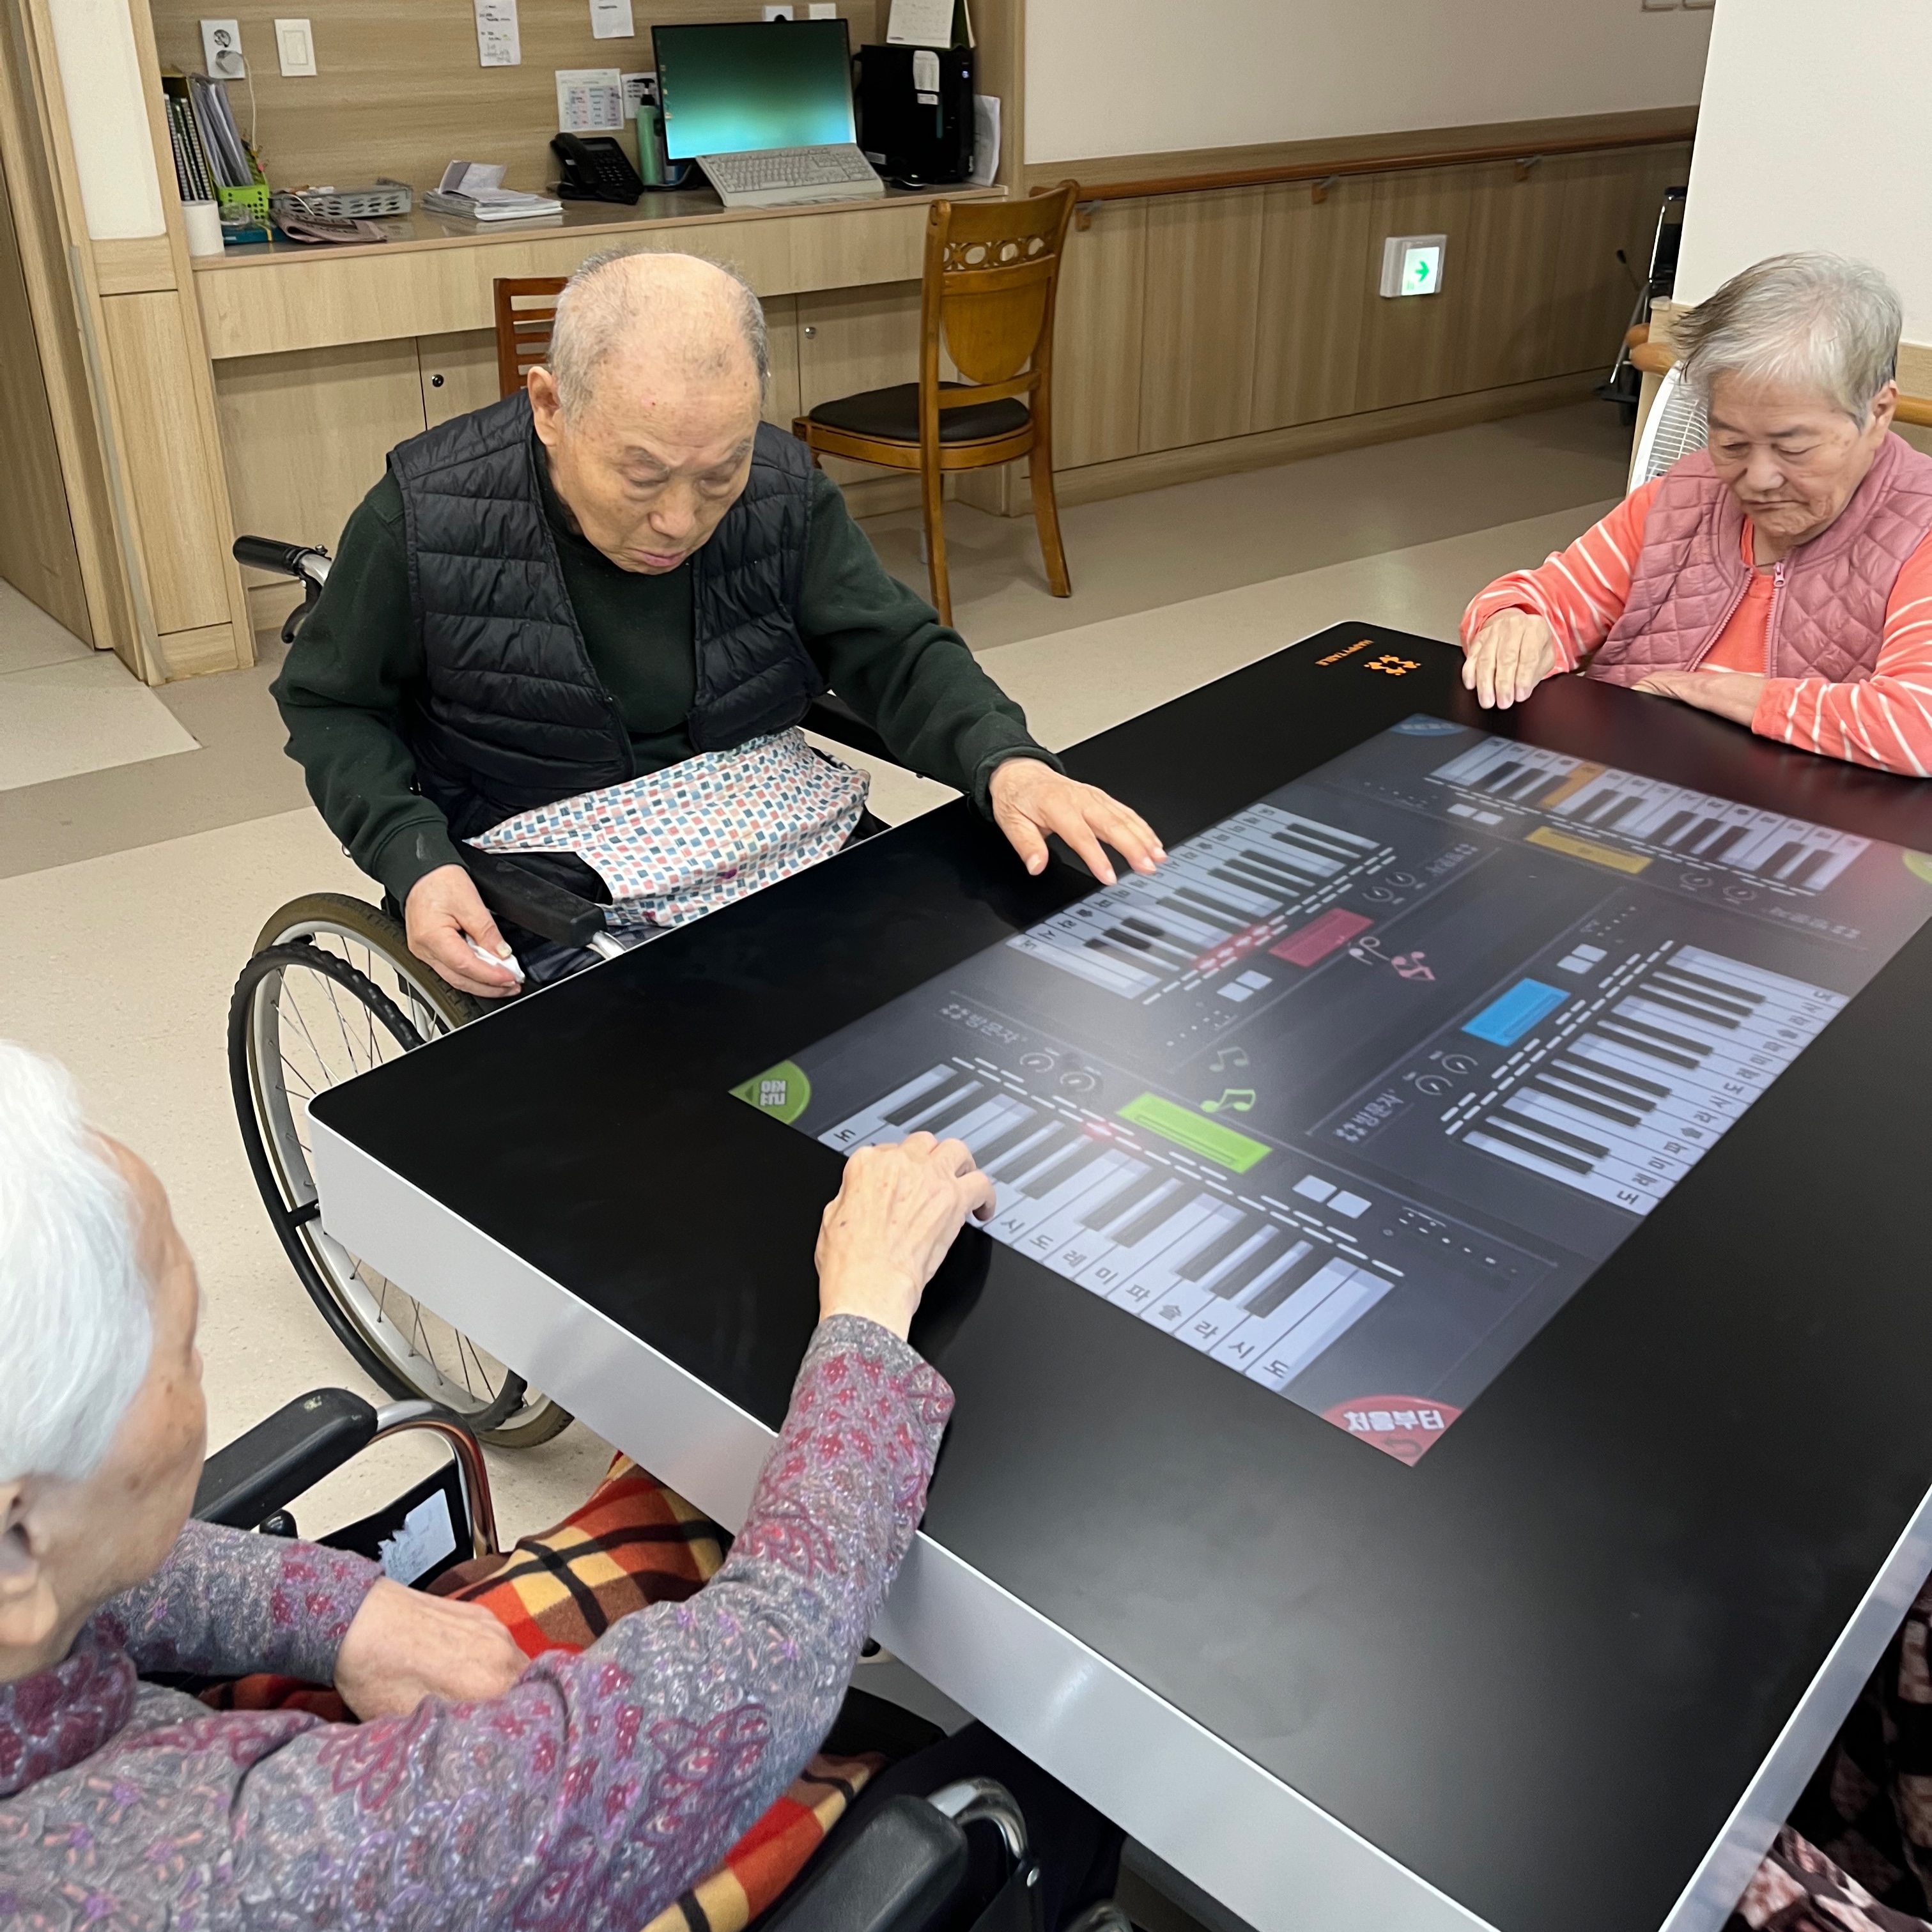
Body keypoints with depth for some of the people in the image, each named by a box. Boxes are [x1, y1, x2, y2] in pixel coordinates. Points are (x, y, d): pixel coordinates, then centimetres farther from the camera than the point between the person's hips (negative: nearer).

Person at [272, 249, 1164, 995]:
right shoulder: (428, 515, -15)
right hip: (538, 887, -3)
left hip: (768, 851, 4)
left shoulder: (782, 492, -7)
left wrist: (1005, 759, -24)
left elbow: (896, 651, -3)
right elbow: (332, 706, -2)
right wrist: (414, 859, -19)